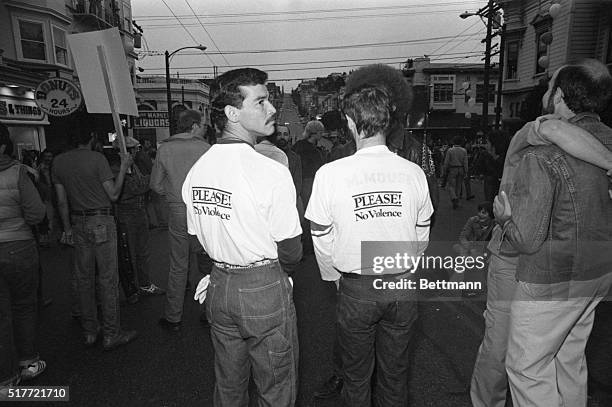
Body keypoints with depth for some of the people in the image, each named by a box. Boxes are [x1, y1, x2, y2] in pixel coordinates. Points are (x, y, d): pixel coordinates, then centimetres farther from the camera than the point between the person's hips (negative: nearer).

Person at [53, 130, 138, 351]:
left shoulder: (58, 161, 6)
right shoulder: (97, 158, -12)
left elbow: (62, 201, 9)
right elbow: (113, 194, -9)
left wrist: (67, 228, 16)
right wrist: (123, 168, -2)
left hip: (78, 223, 6)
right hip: (101, 222, -6)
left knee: (84, 278, 12)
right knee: (108, 278, 0)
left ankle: (90, 332, 23)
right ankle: (111, 334, 8)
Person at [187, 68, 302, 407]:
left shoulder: (196, 170, 0)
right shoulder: (271, 172, -21)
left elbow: (198, 238, 8)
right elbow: (291, 253, -15)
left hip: (219, 288, 7)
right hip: (265, 290, -6)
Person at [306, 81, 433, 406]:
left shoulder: (329, 173, -15)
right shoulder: (414, 172, -7)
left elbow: (322, 240, -6)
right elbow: (421, 236, 5)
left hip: (356, 290, -2)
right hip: (402, 286, 3)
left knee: (356, 375, 19)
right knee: (395, 371, 22)